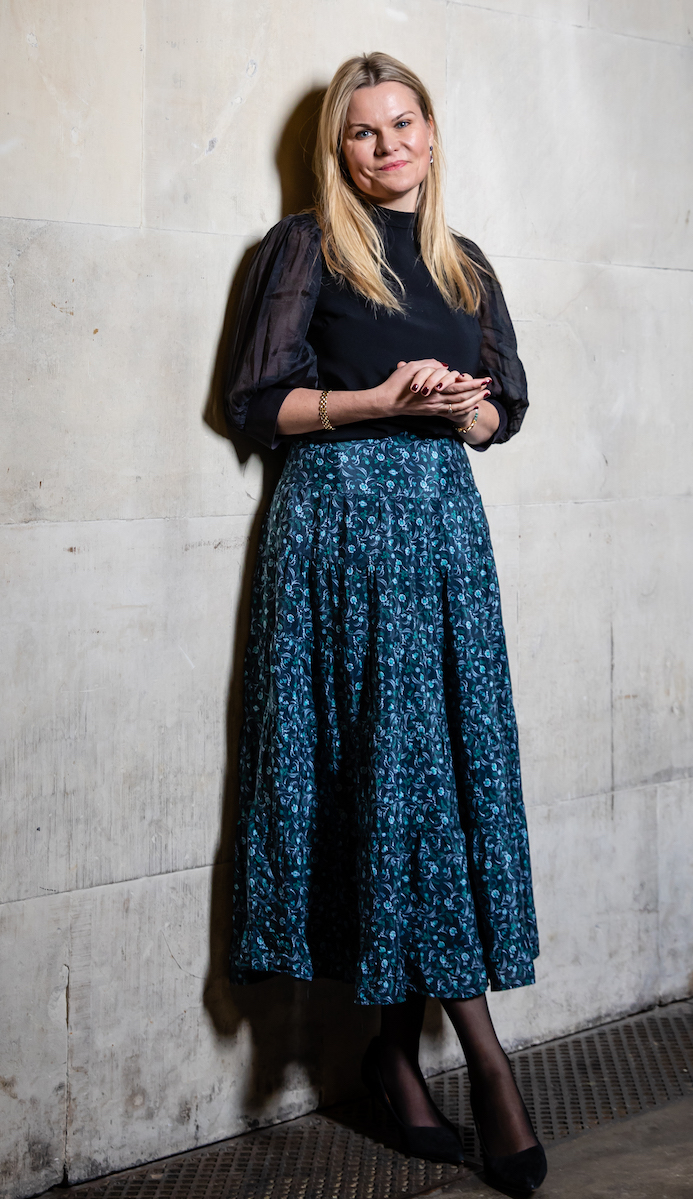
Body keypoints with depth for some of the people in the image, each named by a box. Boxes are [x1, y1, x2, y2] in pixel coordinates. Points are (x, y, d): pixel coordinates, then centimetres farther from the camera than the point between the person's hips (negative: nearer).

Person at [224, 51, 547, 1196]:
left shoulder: (467, 266, 18)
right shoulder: (307, 247, 4)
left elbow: (507, 405, 20)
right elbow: (257, 400, -1)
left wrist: (463, 409, -3)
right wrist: (382, 399, -12)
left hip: (444, 515, 5)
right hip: (341, 514, -5)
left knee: (454, 760, -1)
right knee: (400, 764, -8)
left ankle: (400, 1040, 10)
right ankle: (482, 1052, -4)